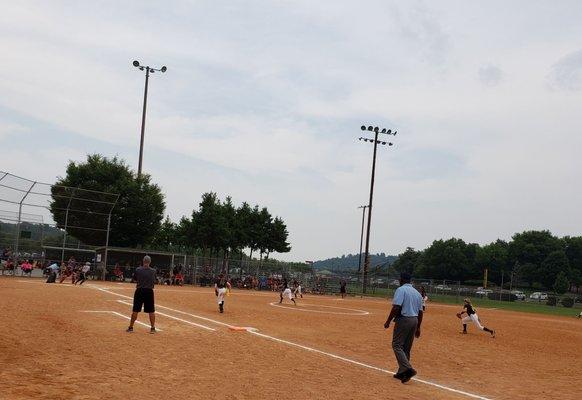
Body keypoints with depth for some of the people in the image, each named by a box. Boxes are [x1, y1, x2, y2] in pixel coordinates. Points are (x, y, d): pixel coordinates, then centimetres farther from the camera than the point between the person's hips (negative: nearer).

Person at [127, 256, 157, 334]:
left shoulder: (138, 269, -6)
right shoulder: (153, 271, -3)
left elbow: (135, 278, 7)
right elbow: (154, 280, 8)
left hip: (139, 291, 0)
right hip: (149, 291, 0)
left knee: (135, 310, 7)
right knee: (151, 311, 7)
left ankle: (131, 327, 13)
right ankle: (153, 328, 10)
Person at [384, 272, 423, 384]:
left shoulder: (401, 290, -7)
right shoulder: (417, 293, 16)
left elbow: (396, 307, -18)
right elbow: (420, 312, 15)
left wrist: (388, 321, -12)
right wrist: (418, 327, 21)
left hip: (403, 319, -8)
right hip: (414, 320, 8)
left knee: (397, 345, -4)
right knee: (406, 347, 14)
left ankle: (408, 368, -19)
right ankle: (402, 372, 18)